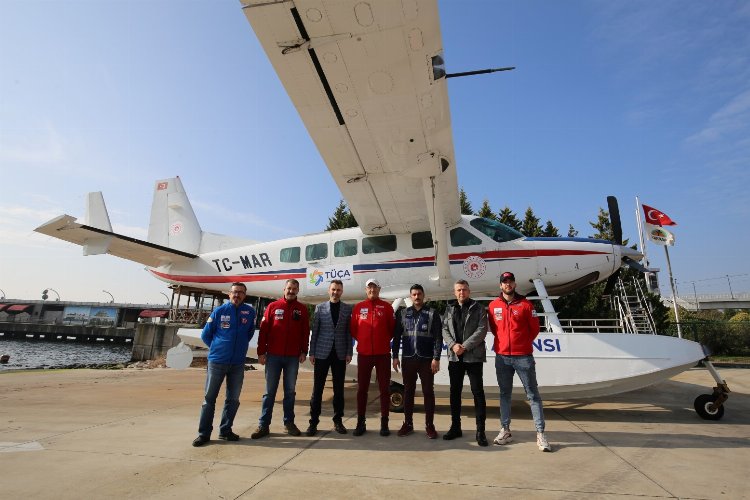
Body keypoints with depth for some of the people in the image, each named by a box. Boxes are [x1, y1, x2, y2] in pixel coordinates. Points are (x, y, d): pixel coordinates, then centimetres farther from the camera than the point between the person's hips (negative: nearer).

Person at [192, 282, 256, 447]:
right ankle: (204, 433, 16)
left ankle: (225, 430, 25)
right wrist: (218, 347, 8)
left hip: (238, 363, 2)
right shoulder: (219, 311, -4)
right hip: (217, 361, -2)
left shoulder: (250, 312, -1)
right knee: (209, 398, 5)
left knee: (233, 399, 10)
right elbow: (205, 335, 6)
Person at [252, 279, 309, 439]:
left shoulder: (302, 309, 5)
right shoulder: (273, 306, 2)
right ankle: (263, 425, 12)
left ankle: (289, 422, 20)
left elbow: (305, 332, 5)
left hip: (293, 357, 1)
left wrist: (304, 352, 1)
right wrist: (261, 352, -4)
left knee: (290, 391, 9)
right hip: (273, 355, -1)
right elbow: (263, 330, 0)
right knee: (269, 391, 5)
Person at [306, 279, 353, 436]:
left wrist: (349, 353, -2)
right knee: (317, 388, 3)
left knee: (339, 389, 8)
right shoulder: (320, 308, 4)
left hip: (340, 354, 1)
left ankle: (338, 421, 21)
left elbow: (349, 333, 3)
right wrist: (312, 352, -1)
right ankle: (313, 421, 14)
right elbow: (314, 332, 3)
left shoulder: (348, 309, 4)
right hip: (322, 353, 0)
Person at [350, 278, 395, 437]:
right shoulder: (358, 307, 4)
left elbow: (392, 328, 4)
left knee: (384, 388, 5)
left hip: (383, 353, -1)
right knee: (362, 388, 8)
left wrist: (385, 340, 4)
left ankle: (384, 423, 16)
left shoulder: (386, 306, 1)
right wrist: (362, 340, 6)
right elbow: (353, 328, 8)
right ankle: (360, 423, 19)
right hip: (363, 353, 1)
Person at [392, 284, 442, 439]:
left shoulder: (432, 313, 1)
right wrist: (395, 356, 1)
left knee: (428, 392, 3)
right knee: (408, 391, 9)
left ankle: (429, 425, 15)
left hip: (427, 359, -2)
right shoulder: (402, 314, 7)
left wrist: (436, 358, -11)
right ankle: (408, 423, 21)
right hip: (407, 359, 2)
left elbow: (438, 337, -4)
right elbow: (397, 336, 7)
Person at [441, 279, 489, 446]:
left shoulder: (478, 309, 1)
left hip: (474, 356, -4)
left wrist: (465, 346, -16)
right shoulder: (450, 309, 12)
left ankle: (480, 430, 8)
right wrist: (453, 345, -12)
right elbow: (445, 330, 6)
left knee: (478, 392, -1)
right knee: (455, 392, 11)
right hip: (454, 357, 4)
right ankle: (455, 427, 23)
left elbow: (482, 330, -9)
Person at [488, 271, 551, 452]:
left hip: (523, 356, -2)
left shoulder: (525, 304, -2)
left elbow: (535, 328, 4)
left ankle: (540, 434, 7)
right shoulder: (493, 305, 4)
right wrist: (503, 341, 12)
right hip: (502, 357, 2)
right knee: (504, 394, 11)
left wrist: (524, 343, 8)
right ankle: (505, 430, 21)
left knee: (533, 394, 2)